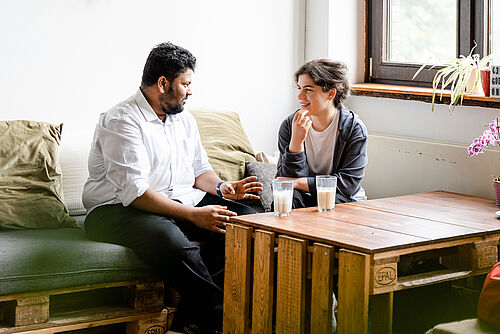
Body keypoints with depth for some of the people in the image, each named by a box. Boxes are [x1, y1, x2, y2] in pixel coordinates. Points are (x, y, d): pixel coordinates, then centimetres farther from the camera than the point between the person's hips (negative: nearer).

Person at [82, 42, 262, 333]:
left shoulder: (185, 120, 16)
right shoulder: (122, 121, -13)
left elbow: (199, 169, 24)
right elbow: (134, 192, -22)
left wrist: (222, 188, -1)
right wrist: (193, 215, -27)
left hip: (182, 202, 8)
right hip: (119, 210, -8)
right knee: (171, 238, -41)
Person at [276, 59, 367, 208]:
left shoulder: (354, 128, -10)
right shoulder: (289, 125, -3)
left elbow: (348, 183, -17)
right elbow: (285, 180, -9)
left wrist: (296, 183, -22)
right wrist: (296, 141, -25)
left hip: (344, 202, -1)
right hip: (305, 199, 1)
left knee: (332, 200, -34)